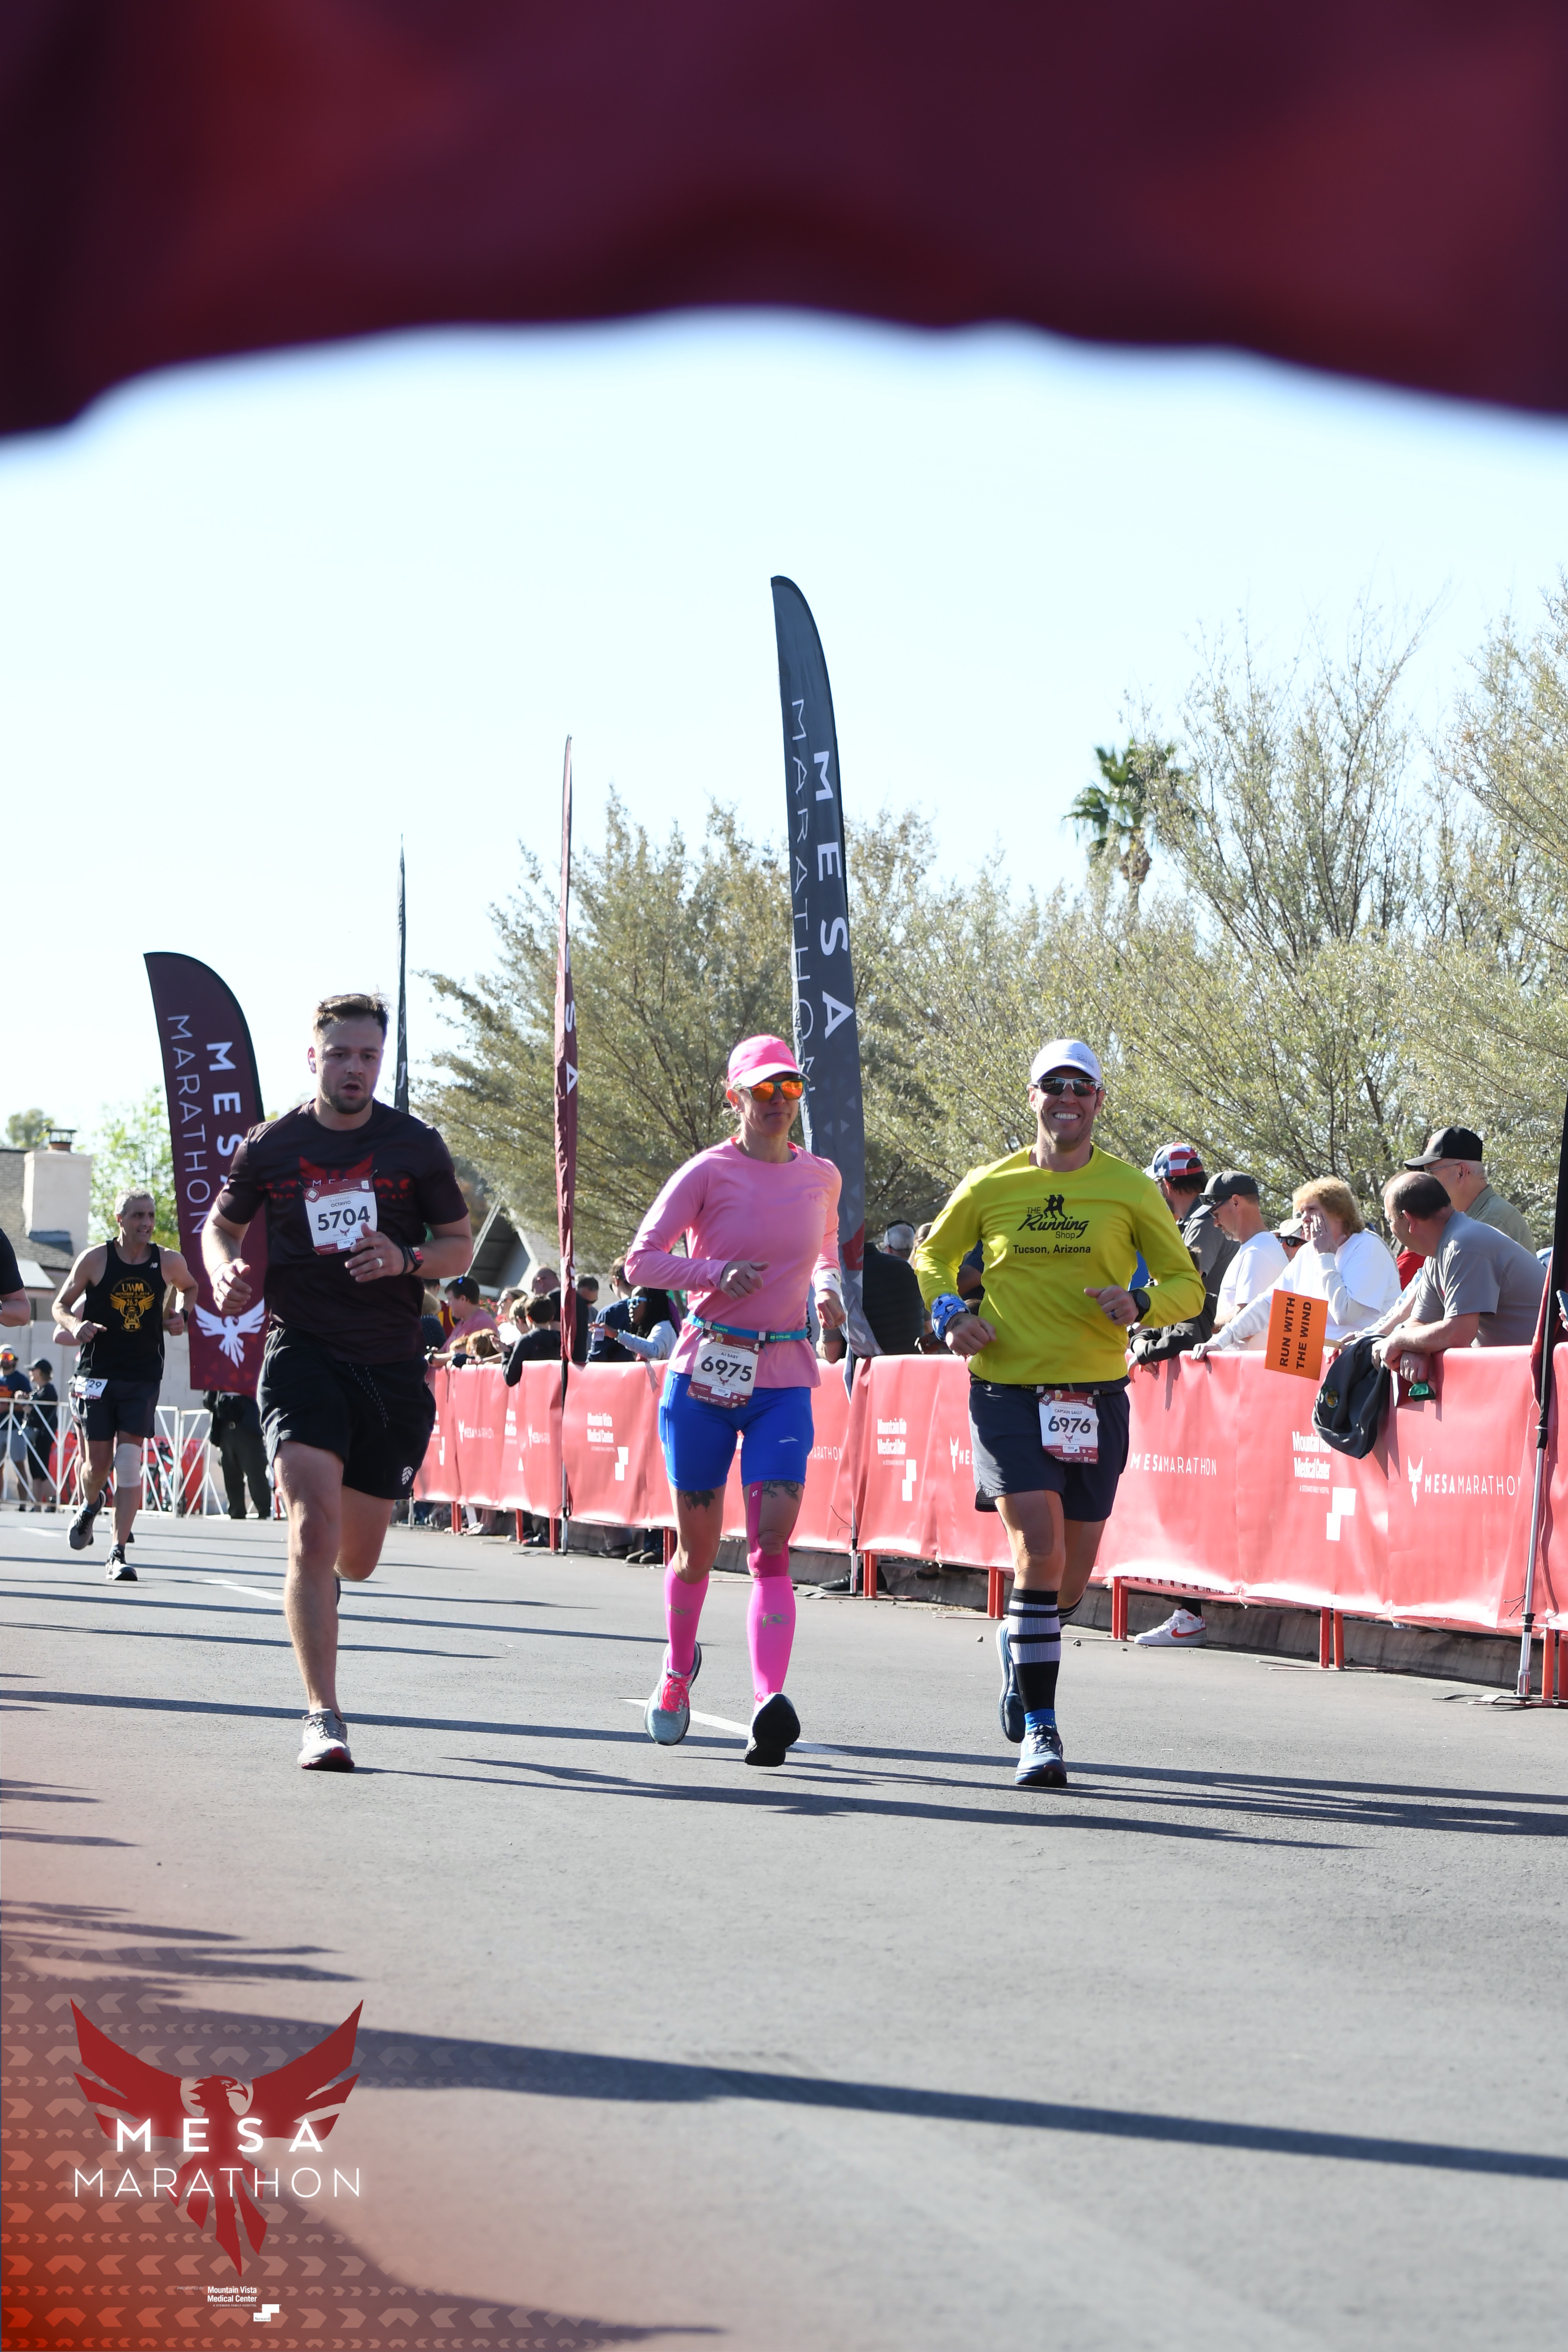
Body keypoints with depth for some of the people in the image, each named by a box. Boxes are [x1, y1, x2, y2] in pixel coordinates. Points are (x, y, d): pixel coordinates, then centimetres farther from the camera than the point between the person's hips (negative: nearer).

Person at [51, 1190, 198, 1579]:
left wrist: (181, 1314, 3)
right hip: (97, 1374, -1)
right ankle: (89, 1504, 38)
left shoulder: (169, 1262, 1)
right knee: (98, 1461, 1)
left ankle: (119, 1553, -7)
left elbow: (190, 1286, 24)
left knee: (130, 1461, -9)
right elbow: (61, 1304, 4)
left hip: (144, 1376, 1)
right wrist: (74, 1325, -18)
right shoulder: (95, 1260, -5)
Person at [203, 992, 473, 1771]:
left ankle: (312, 1582, 49)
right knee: (314, 1526, -20)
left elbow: (460, 1246, 10)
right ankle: (323, 1718, -18)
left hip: (392, 1364, 2)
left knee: (355, 1559, 10)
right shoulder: (271, 1146, 3)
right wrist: (224, 1269, -4)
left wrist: (407, 1258, -11)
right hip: (302, 1351, -2)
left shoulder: (415, 1145, 3)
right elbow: (221, 1223, 18)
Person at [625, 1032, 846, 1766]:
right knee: (698, 1547, 9)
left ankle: (769, 1705, -28)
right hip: (705, 1371, -1)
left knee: (771, 1544, -15)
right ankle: (677, 1673, 37)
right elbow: (642, 1259, -5)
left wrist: (829, 1287, 7)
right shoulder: (708, 1173, -3)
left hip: (784, 1381, 2)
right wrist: (718, 1273, -18)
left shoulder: (821, 1176, 8)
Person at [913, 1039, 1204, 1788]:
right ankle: (1039, 1730, -11)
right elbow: (933, 1253, 20)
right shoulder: (990, 1186, 4)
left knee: (1072, 1575, 8)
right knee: (1039, 1550, -18)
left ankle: (1018, 1644, 43)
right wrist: (949, 1312, 1)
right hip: (1006, 1390, -2)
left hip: (1095, 1395, 2)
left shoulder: (1130, 1190, 3)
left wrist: (1141, 1303, -15)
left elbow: (1187, 1285, 7)